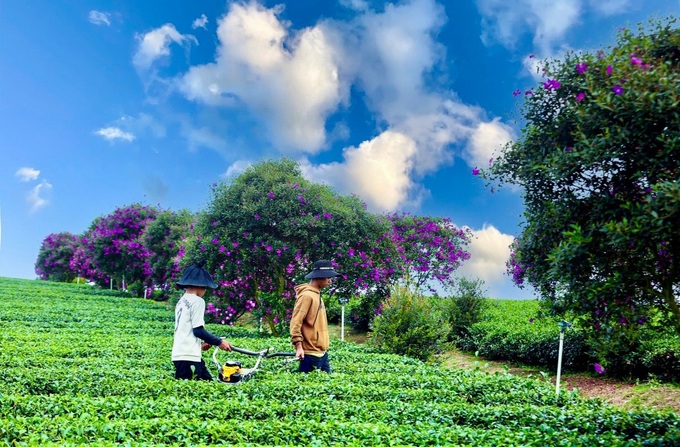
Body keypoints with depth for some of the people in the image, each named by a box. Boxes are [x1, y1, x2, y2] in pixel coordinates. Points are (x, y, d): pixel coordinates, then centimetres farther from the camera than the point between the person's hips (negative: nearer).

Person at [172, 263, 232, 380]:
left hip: (180, 353, 9)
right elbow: (198, 330, -14)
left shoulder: (181, 301, 16)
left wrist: (199, 344, 22)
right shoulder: (197, 301, -11)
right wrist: (219, 342, -6)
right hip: (188, 356, -9)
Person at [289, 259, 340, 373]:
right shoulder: (306, 295, -14)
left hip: (322, 351, 10)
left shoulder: (317, 295, 14)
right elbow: (295, 322, -18)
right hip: (311, 353, -10)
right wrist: (299, 346, -22)